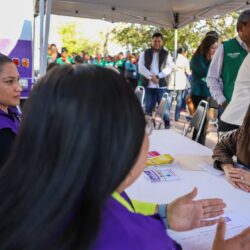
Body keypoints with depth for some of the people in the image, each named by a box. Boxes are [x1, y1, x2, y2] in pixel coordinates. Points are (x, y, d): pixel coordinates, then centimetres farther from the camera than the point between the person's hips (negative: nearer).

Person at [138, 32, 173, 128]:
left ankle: (167, 126, 13)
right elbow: (141, 68, -2)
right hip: (148, 85, 2)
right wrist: (151, 77, -14)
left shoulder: (166, 54, 7)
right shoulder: (145, 53, 9)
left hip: (161, 85, -1)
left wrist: (157, 76, -16)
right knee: (148, 108, 8)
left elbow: (169, 68, -4)